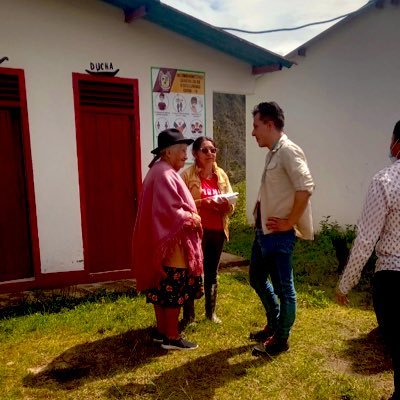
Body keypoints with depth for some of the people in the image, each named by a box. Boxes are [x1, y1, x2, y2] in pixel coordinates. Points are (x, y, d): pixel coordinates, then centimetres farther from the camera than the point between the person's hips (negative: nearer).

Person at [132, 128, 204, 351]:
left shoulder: (162, 171, 15)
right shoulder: (164, 174, -19)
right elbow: (171, 211, -25)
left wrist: (189, 216, 9)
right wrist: (193, 220, -10)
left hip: (164, 242, 11)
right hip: (172, 243, -11)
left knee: (162, 289, 16)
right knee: (174, 291, -1)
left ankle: (162, 331, 27)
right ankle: (172, 337, 11)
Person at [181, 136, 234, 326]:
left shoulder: (221, 175, 7)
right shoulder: (187, 175, -7)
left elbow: (231, 206, 10)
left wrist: (225, 204, -11)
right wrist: (202, 202, -23)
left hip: (217, 230, 5)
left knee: (212, 272, 15)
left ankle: (211, 312, 29)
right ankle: (188, 315, 17)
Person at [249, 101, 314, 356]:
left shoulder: (289, 151, -16)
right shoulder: (273, 153, 13)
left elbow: (306, 187, -26)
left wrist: (289, 222, -21)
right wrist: (261, 209, 10)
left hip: (279, 234, -10)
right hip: (264, 230, 10)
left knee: (283, 287, 5)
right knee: (257, 277, 21)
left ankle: (281, 340, 21)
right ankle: (274, 324, 39)